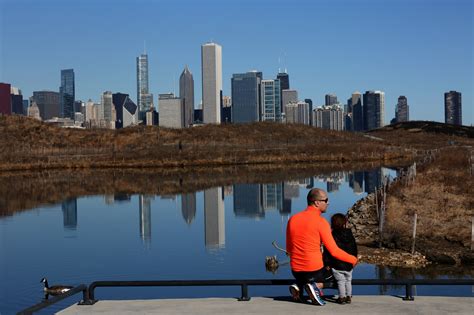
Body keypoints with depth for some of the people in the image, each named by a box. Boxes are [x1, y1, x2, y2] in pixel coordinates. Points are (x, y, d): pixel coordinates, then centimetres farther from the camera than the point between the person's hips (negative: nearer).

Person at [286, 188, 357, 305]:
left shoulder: (293, 219, 3)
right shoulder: (321, 222, -14)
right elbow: (334, 251, -12)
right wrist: (353, 260, 3)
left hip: (296, 271, 5)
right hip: (315, 270, -5)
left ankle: (299, 286, 3)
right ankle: (316, 286, -6)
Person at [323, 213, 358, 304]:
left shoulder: (332, 236, -9)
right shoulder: (350, 235, 2)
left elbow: (328, 251, -10)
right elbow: (355, 249, 11)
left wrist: (327, 263, -4)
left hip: (337, 265, -4)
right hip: (349, 265, 4)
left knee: (341, 281, 3)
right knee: (348, 281, 17)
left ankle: (342, 297, 3)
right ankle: (349, 296, 20)